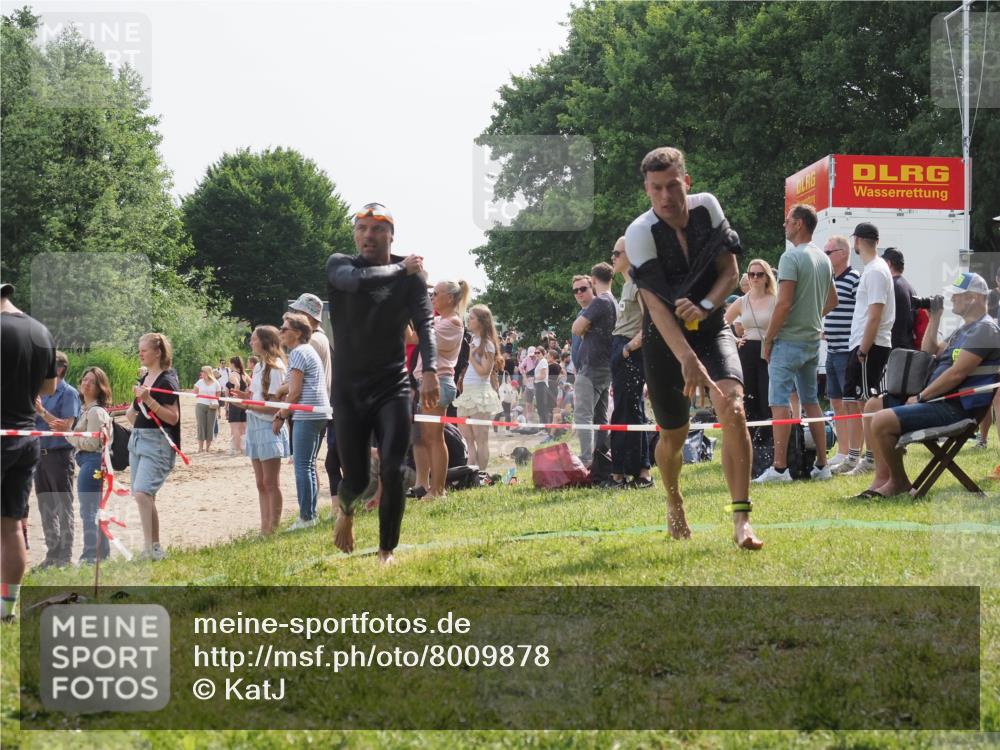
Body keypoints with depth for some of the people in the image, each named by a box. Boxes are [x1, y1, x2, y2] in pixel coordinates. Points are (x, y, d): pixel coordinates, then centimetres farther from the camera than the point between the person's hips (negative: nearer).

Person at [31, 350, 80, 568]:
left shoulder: (69, 394, -7)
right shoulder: (42, 393, 15)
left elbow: (66, 426, -15)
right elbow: (35, 424, 18)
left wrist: (41, 411, -17)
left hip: (59, 454, -7)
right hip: (40, 454, 7)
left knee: (63, 507, -3)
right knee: (46, 508, 10)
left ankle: (65, 556, -1)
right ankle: (52, 553, 17)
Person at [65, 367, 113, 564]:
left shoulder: (96, 411, -15)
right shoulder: (85, 410, 16)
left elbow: (92, 443, -17)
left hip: (92, 462, -11)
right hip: (87, 461, 11)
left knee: (88, 510, -7)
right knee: (94, 510, 16)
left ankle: (90, 555, -5)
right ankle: (102, 552, 24)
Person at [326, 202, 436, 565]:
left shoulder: (410, 275, 0)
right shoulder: (339, 264, -1)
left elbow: (424, 324, -14)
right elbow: (356, 279, -26)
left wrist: (430, 370, -30)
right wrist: (399, 268, -13)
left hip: (393, 388, 0)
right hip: (349, 390, 0)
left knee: (393, 472, -11)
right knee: (356, 479, 2)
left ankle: (387, 551, 5)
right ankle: (346, 508, 39)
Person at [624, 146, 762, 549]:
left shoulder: (708, 207, -7)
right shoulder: (640, 233, -19)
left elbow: (730, 271, -1)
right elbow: (656, 303, -27)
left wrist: (705, 307, -22)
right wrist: (687, 359, -39)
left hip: (711, 328, 2)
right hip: (665, 339, -1)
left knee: (733, 409, -23)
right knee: (673, 436, 7)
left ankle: (741, 519, -24)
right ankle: (674, 502, 41)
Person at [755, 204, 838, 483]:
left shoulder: (791, 257, -15)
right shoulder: (823, 259, 12)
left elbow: (784, 303, -19)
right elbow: (832, 300, 22)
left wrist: (768, 339, -12)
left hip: (788, 341, -8)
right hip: (813, 339, 8)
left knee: (780, 403, -6)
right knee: (811, 401, 14)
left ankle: (780, 467, -10)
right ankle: (821, 465, 14)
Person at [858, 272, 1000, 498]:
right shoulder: (964, 329, 21)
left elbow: (956, 374, -20)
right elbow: (930, 354, 28)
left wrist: (920, 398, -14)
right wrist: (934, 319, 19)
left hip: (955, 408, -11)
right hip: (938, 399, 11)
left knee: (882, 422, -22)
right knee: (873, 406, 12)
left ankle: (898, 482, -2)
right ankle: (883, 477, 6)